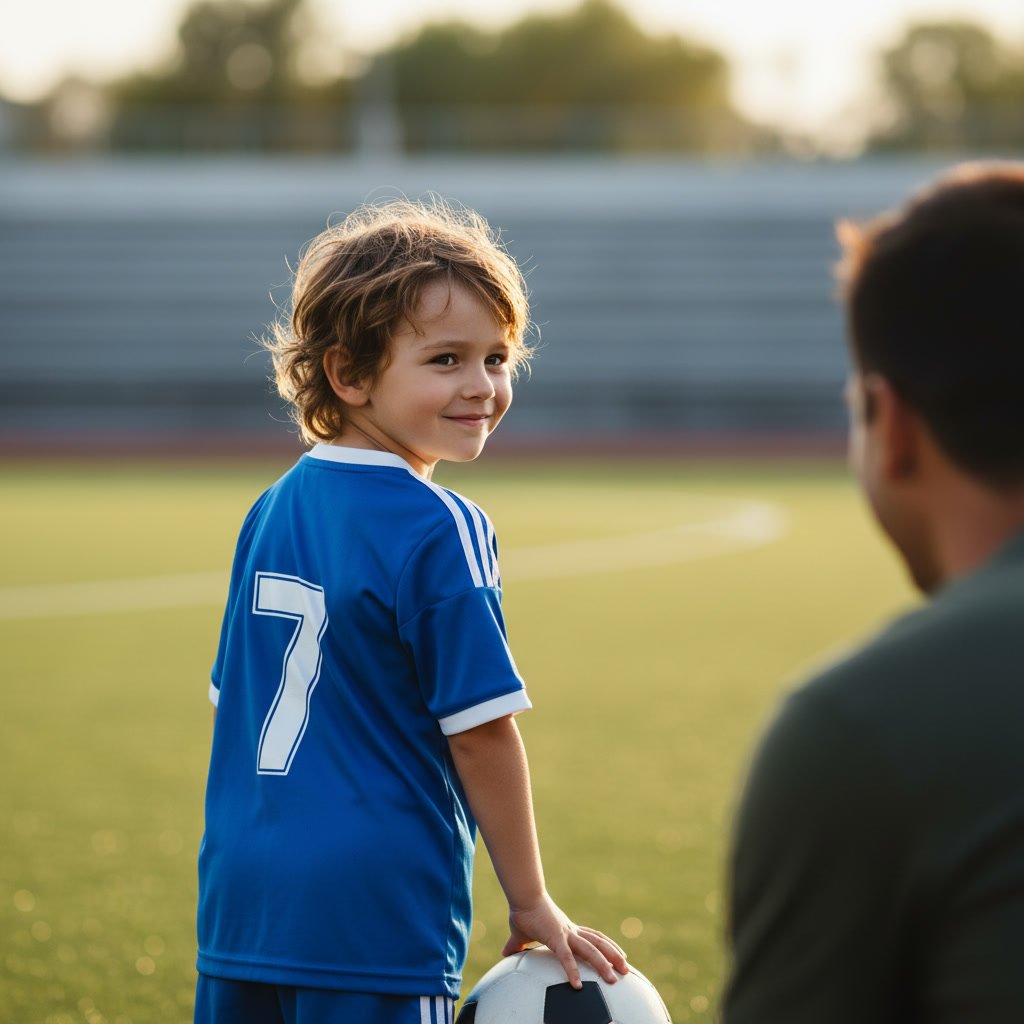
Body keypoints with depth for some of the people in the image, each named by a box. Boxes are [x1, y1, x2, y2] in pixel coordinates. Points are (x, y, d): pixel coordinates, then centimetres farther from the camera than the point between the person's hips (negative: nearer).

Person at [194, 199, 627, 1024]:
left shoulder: (272, 511, 11)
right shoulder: (439, 530, -12)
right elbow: (480, 731, -11)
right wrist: (531, 904, -2)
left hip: (242, 896, 7)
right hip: (376, 918, -7)